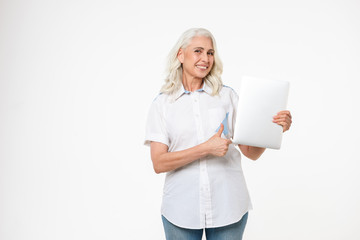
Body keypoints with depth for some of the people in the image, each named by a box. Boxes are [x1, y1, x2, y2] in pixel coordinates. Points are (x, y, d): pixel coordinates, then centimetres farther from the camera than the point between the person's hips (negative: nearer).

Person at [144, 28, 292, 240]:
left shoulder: (227, 95, 3)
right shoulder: (162, 103, 0)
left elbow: (252, 152, 2)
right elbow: (159, 163, -9)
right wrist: (206, 148, -19)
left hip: (227, 206, 1)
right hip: (182, 208, -1)